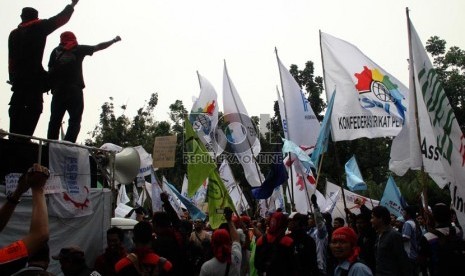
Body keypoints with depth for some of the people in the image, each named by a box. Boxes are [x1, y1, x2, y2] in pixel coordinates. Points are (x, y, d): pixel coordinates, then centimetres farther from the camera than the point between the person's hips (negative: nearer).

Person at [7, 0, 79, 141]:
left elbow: (11, 59, 16)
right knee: (34, 107, -11)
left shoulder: (14, 33, 19)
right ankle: (22, 139, -23)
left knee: (17, 107, 6)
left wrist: (13, 77, 17)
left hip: (18, 76, 6)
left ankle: (14, 139, 0)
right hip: (34, 76, -6)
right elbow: (61, 18, 9)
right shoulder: (38, 27, 3)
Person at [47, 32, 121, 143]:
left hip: (58, 90, 3)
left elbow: (50, 71, 7)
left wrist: (52, 87, 12)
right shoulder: (79, 49, 9)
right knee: (75, 121, -3)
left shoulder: (56, 51, 14)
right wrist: (114, 40, 31)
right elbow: (98, 47, 18)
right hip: (75, 90, -3)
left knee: (55, 120, 4)